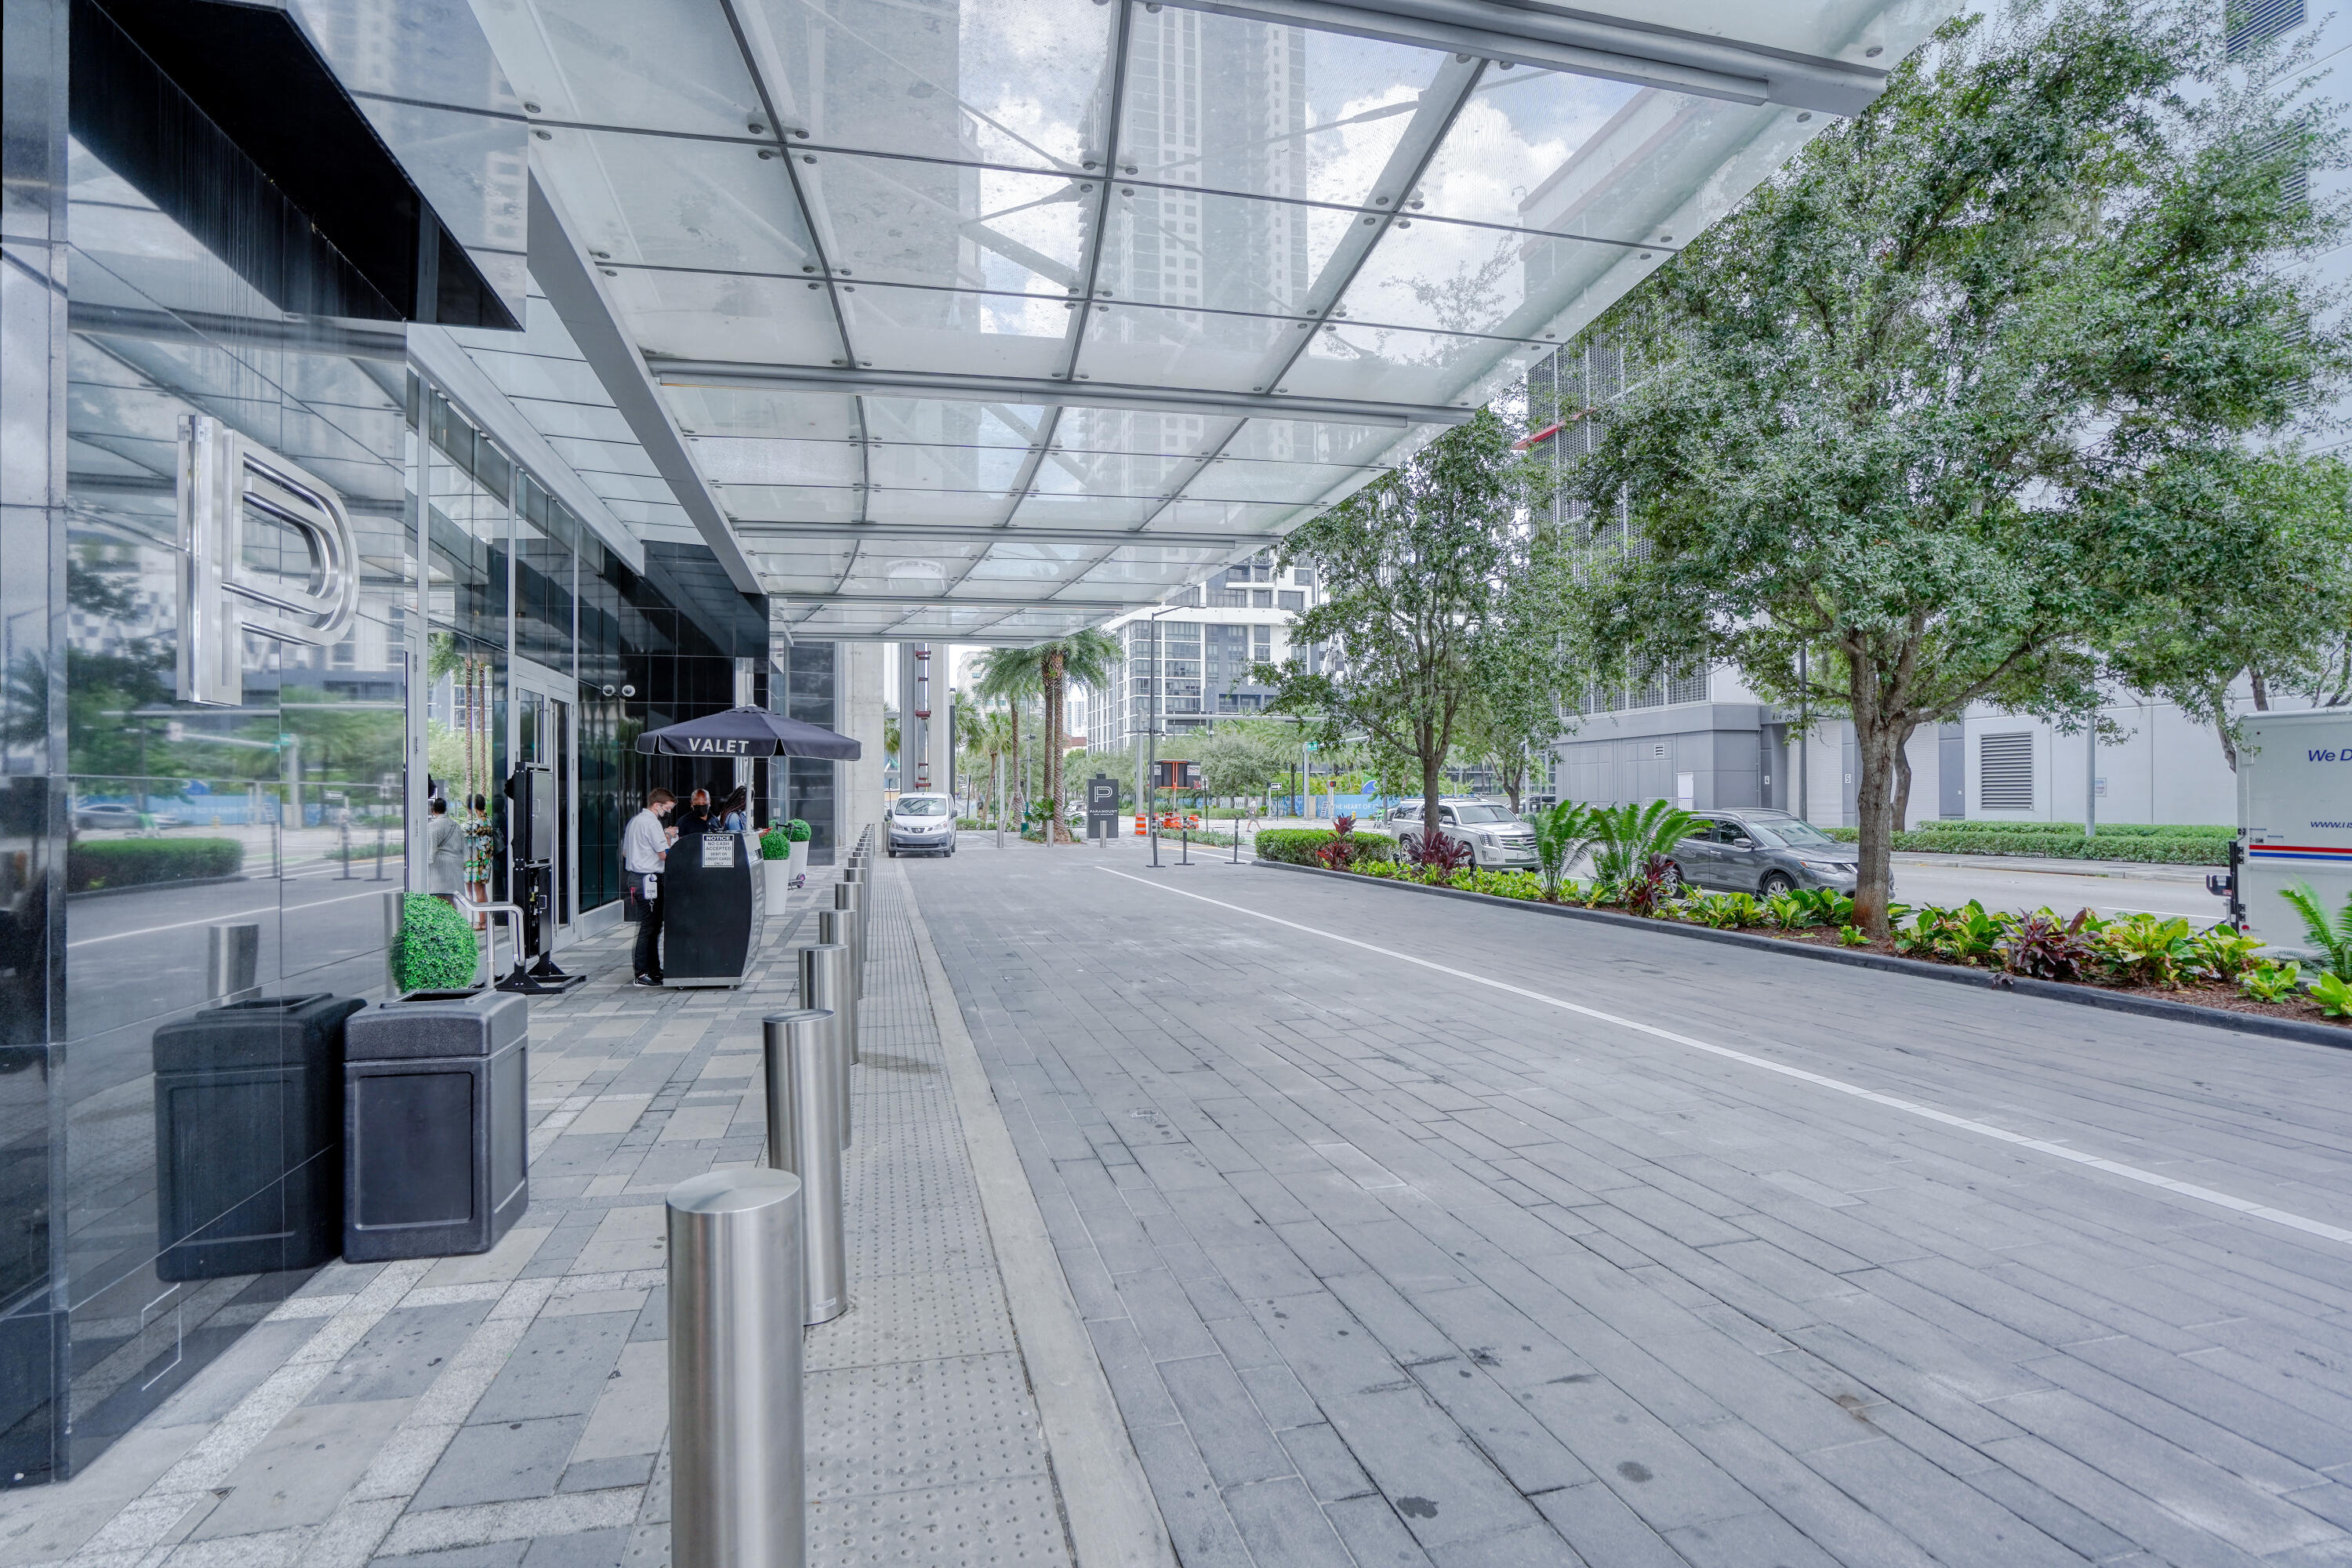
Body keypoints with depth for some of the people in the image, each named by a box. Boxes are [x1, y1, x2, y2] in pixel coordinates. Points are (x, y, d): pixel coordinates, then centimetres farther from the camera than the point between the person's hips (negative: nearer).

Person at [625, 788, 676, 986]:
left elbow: (625, 852, 24)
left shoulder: (634, 820, 17)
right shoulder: (651, 822, -14)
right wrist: (668, 837, 2)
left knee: (652, 925, 15)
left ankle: (654, 968, 20)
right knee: (649, 927, -7)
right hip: (649, 879, -10)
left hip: (635, 876, 10)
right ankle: (643, 973, -5)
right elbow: (665, 853, -17)